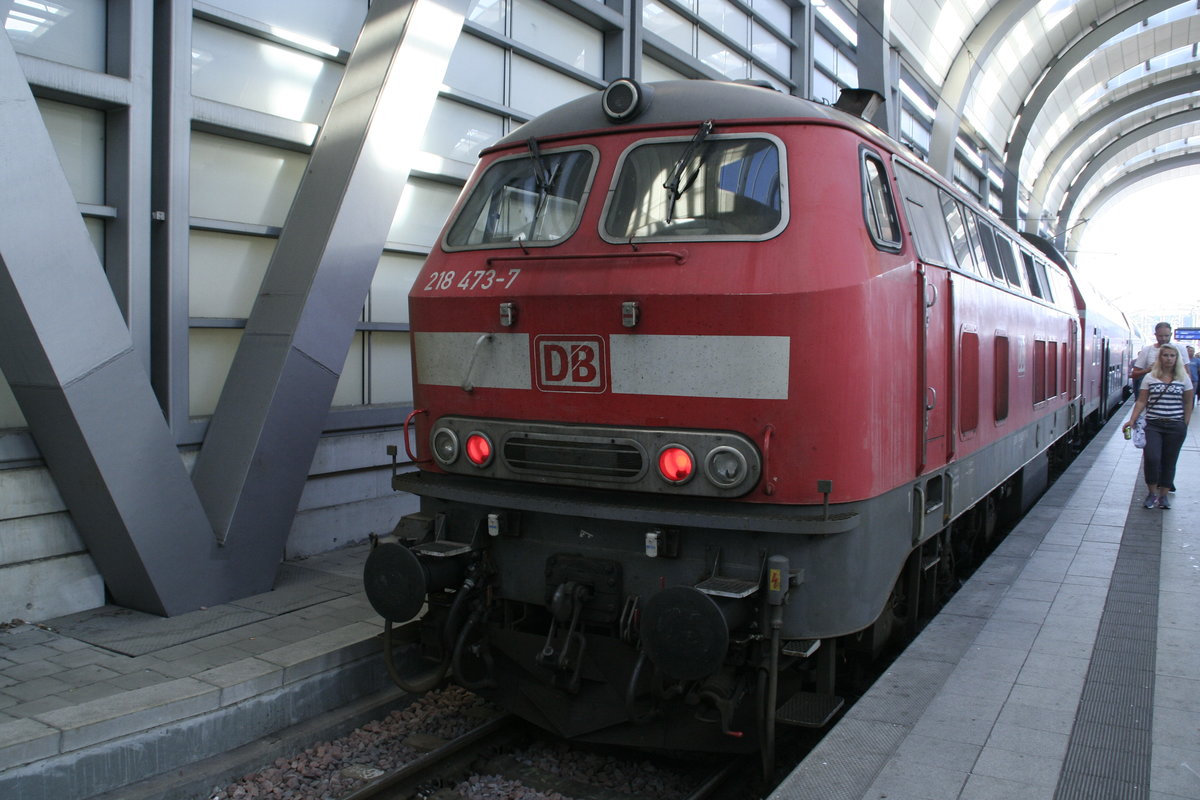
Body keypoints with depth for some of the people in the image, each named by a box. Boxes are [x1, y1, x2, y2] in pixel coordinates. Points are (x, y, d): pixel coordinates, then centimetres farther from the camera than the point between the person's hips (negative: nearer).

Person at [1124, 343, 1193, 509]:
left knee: (1169, 461, 6)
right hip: (1153, 425, -1)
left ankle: (1163, 495, 19)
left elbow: (1187, 403, 8)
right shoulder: (1150, 377, 3)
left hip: (1175, 427, 1)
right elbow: (1141, 401, 4)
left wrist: (1185, 425, 3)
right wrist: (1132, 420, -6)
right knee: (1151, 458, -13)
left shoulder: (1184, 379, 4)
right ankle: (1152, 492, 6)